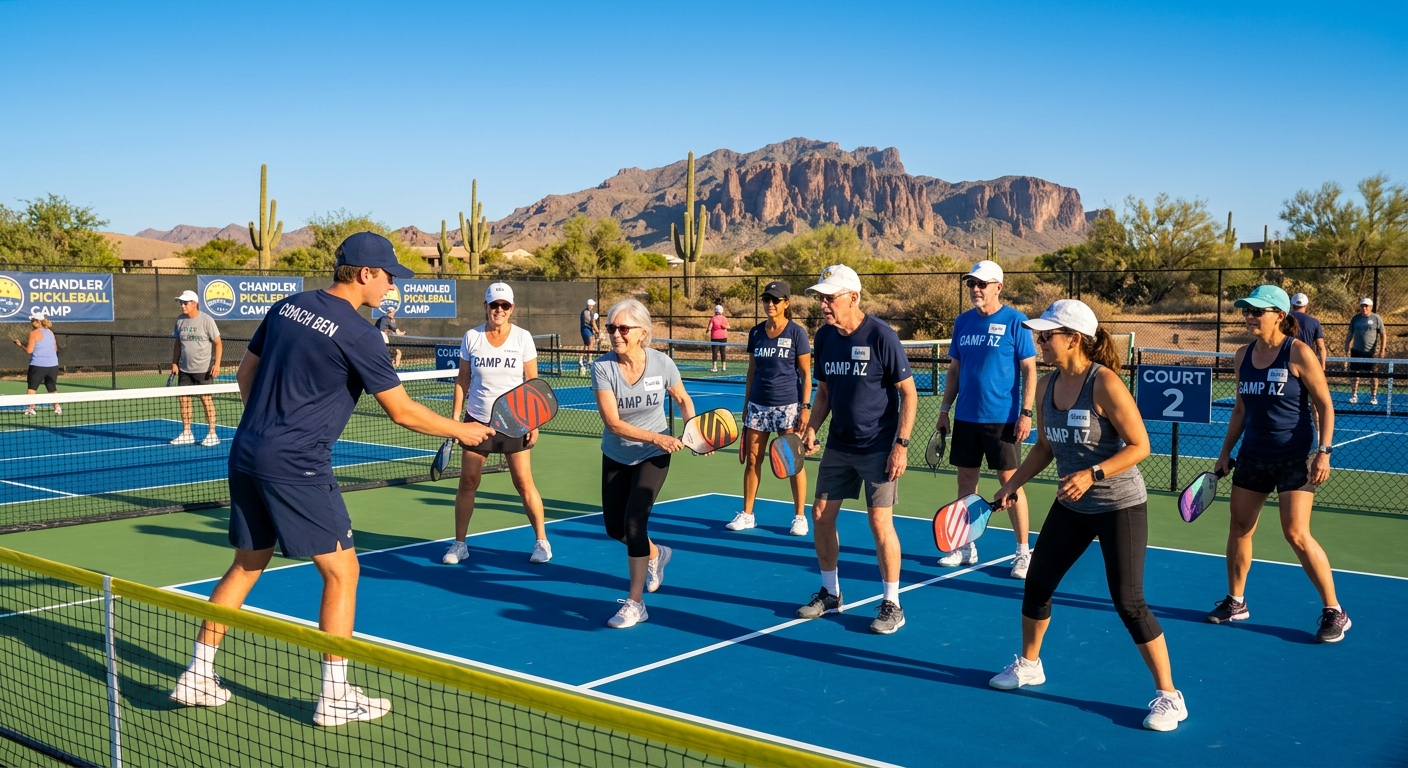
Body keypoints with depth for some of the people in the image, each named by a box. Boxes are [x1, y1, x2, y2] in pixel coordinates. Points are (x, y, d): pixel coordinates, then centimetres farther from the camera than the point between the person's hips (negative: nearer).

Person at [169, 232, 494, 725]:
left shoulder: (287, 307, 10)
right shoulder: (358, 333, -12)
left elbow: (245, 374, 18)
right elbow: (402, 412, -8)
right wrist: (461, 431, 5)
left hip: (246, 456, 8)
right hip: (297, 467, -8)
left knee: (246, 566, 19)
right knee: (341, 571, 3)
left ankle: (197, 677, 25)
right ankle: (334, 697, 7)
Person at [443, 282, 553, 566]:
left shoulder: (523, 338, -4)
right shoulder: (471, 337, -1)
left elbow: (532, 382, -2)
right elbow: (462, 380, 5)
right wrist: (456, 416, -1)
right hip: (478, 420, 2)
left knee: (524, 482, -2)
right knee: (467, 482, 2)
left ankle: (542, 541, 11)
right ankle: (459, 544, 14)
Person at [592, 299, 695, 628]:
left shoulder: (662, 363, -18)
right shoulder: (603, 367, -21)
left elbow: (683, 399, 3)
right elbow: (613, 423, -26)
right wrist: (656, 437, -36)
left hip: (653, 456, -2)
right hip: (615, 456, 3)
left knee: (634, 521, -16)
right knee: (615, 527, 12)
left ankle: (635, 603, -2)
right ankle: (656, 553, 46)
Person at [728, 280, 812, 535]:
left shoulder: (797, 332, -5)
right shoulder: (756, 332, 7)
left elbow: (805, 373, -5)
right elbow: (752, 371, 13)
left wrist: (805, 407, -11)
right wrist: (746, 403, 11)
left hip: (788, 406, -4)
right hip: (758, 405, 4)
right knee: (752, 459, 7)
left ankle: (800, 516, 12)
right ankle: (747, 514, 16)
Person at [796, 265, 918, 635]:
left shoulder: (881, 336, -15)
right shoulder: (824, 337, 3)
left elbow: (909, 394, -11)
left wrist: (901, 444, -17)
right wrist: (811, 428, -1)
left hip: (878, 448, -6)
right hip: (838, 446, 6)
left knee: (880, 522, -6)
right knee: (821, 515, 7)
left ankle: (892, 605, 9)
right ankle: (830, 593, 25)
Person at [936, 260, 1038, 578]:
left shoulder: (1015, 321, -7)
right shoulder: (963, 322, 8)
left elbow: (1029, 370, -7)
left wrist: (1025, 413, -13)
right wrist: (944, 409, 10)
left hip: (1002, 418, -5)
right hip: (966, 417, 5)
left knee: (1010, 480, -1)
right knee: (966, 478, 10)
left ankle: (1023, 552, 8)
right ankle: (966, 546, 21)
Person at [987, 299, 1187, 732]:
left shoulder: (1104, 383, -21)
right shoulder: (1046, 386, 1)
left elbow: (1139, 445, -20)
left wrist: (1092, 474, -30)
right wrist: (1014, 483, 3)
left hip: (1119, 506, -7)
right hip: (1071, 506, 7)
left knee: (1128, 602, -8)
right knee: (1037, 583, 12)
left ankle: (1169, 697, 7)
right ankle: (1028, 664, 35)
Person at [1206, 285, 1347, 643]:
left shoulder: (1298, 353, -12)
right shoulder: (1243, 356, 5)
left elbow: (1324, 405, -9)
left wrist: (1324, 452, -17)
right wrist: (1226, 451, 13)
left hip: (1295, 457, -6)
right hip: (1253, 455, 6)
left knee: (1297, 534, -10)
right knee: (1239, 526, 9)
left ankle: (1334, 613, 4)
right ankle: (1235, 602, 24)